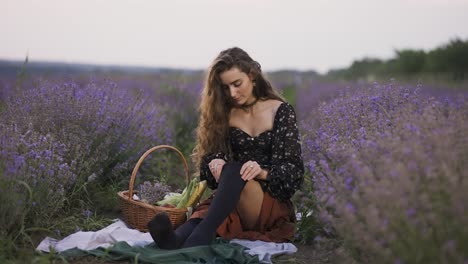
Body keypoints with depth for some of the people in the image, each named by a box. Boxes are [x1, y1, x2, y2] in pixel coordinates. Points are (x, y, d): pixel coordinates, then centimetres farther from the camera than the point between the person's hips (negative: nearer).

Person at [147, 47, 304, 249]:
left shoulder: (280, 111, -2)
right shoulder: (223, 113, 7)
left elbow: (294, 171, -6)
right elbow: (209, 156, 4)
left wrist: (263, 172, -27)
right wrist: (214, 162, -20)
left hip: (273, 205, -3)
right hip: (232, 205, 3)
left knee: (234, 172, -35)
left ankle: (198, 239, -57)